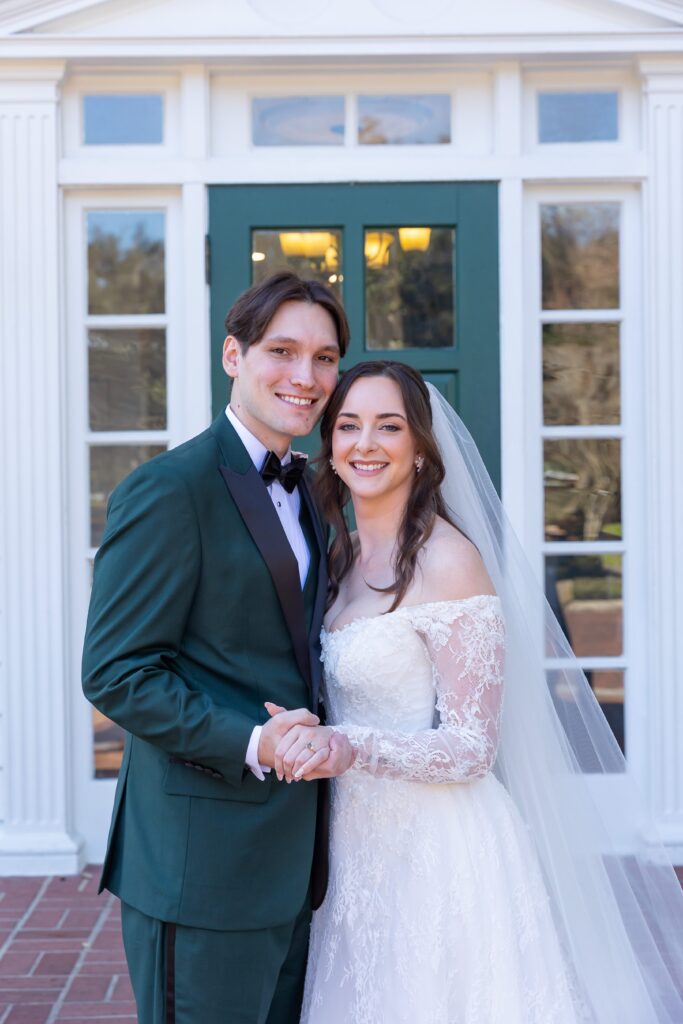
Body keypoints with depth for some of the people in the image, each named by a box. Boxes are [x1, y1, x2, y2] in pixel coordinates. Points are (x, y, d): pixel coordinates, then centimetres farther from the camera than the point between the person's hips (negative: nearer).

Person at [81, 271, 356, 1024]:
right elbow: (115, 672, -18)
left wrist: (325, 740, 5)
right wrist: (250, 745, -25)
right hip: (203, 868, -8)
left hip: (290, 863, 9)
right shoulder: (169, 490, -13)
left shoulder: (300, 493, 14)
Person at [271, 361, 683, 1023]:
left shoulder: (449, 558, -15)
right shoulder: (342, 557, 8)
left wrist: (349, 746, -29)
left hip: (440, 855, -7)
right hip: (361, 847, 7)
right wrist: (306, 736, 1)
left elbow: (473, 749, -17)